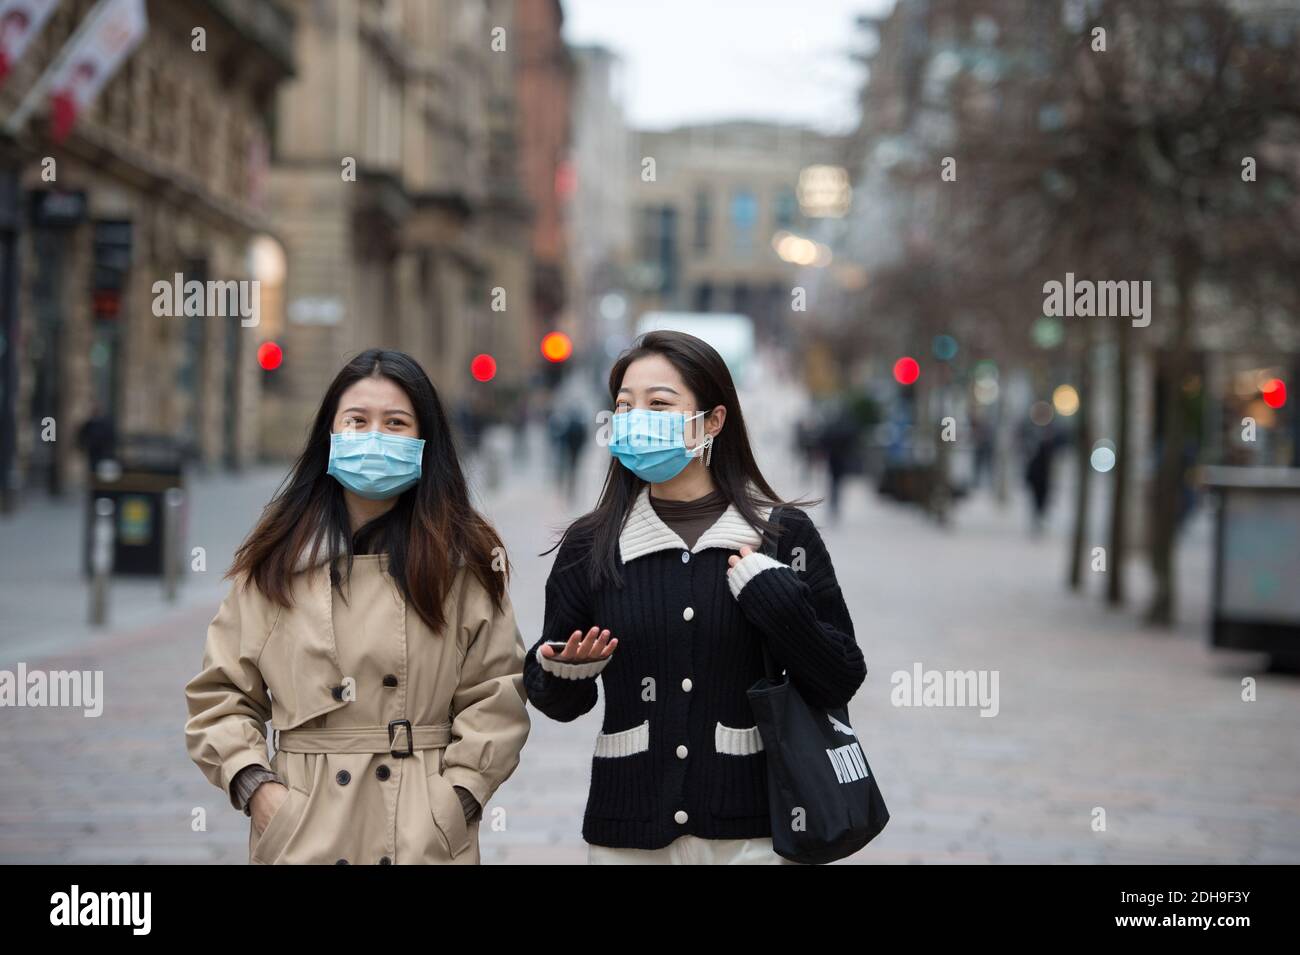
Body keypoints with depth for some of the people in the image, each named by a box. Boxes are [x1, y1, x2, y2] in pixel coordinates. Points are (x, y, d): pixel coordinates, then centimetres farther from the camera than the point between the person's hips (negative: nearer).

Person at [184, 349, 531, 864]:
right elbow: (218, 692, 6)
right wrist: (253, 783, -7)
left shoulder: (463, 559, 2)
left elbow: (496, 697, -1)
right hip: (303, 830, 1)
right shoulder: (275, 560, 5)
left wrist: (455, 797, -10)